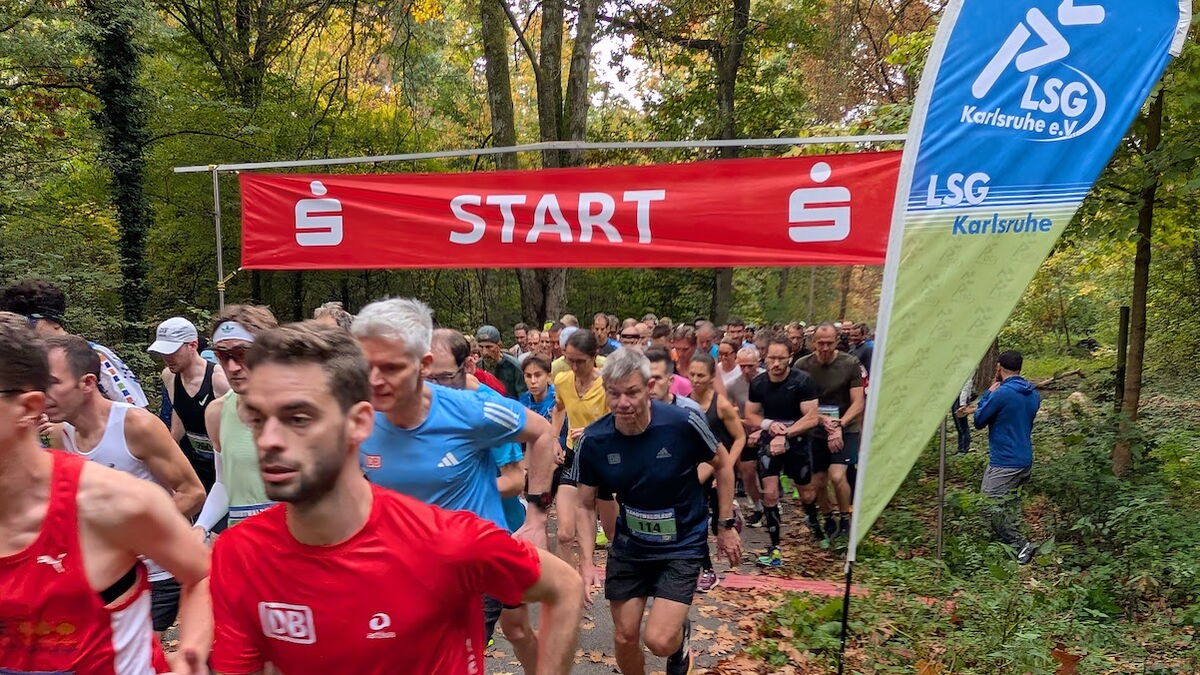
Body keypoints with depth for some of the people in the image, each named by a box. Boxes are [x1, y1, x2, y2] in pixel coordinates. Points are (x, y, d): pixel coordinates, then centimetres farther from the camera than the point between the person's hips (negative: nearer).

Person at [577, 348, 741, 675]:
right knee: (624, 638, 9)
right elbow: (587, 505, -2)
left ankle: (681, 635, 24)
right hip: (629, 545, 3)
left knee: (659, 640, -13)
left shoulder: (682, 423, -24)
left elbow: (722, 464, -5)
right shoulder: (594, 440, -17)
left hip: (682, 545, -3)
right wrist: (587, 562, -11)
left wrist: (726, 525, -2)